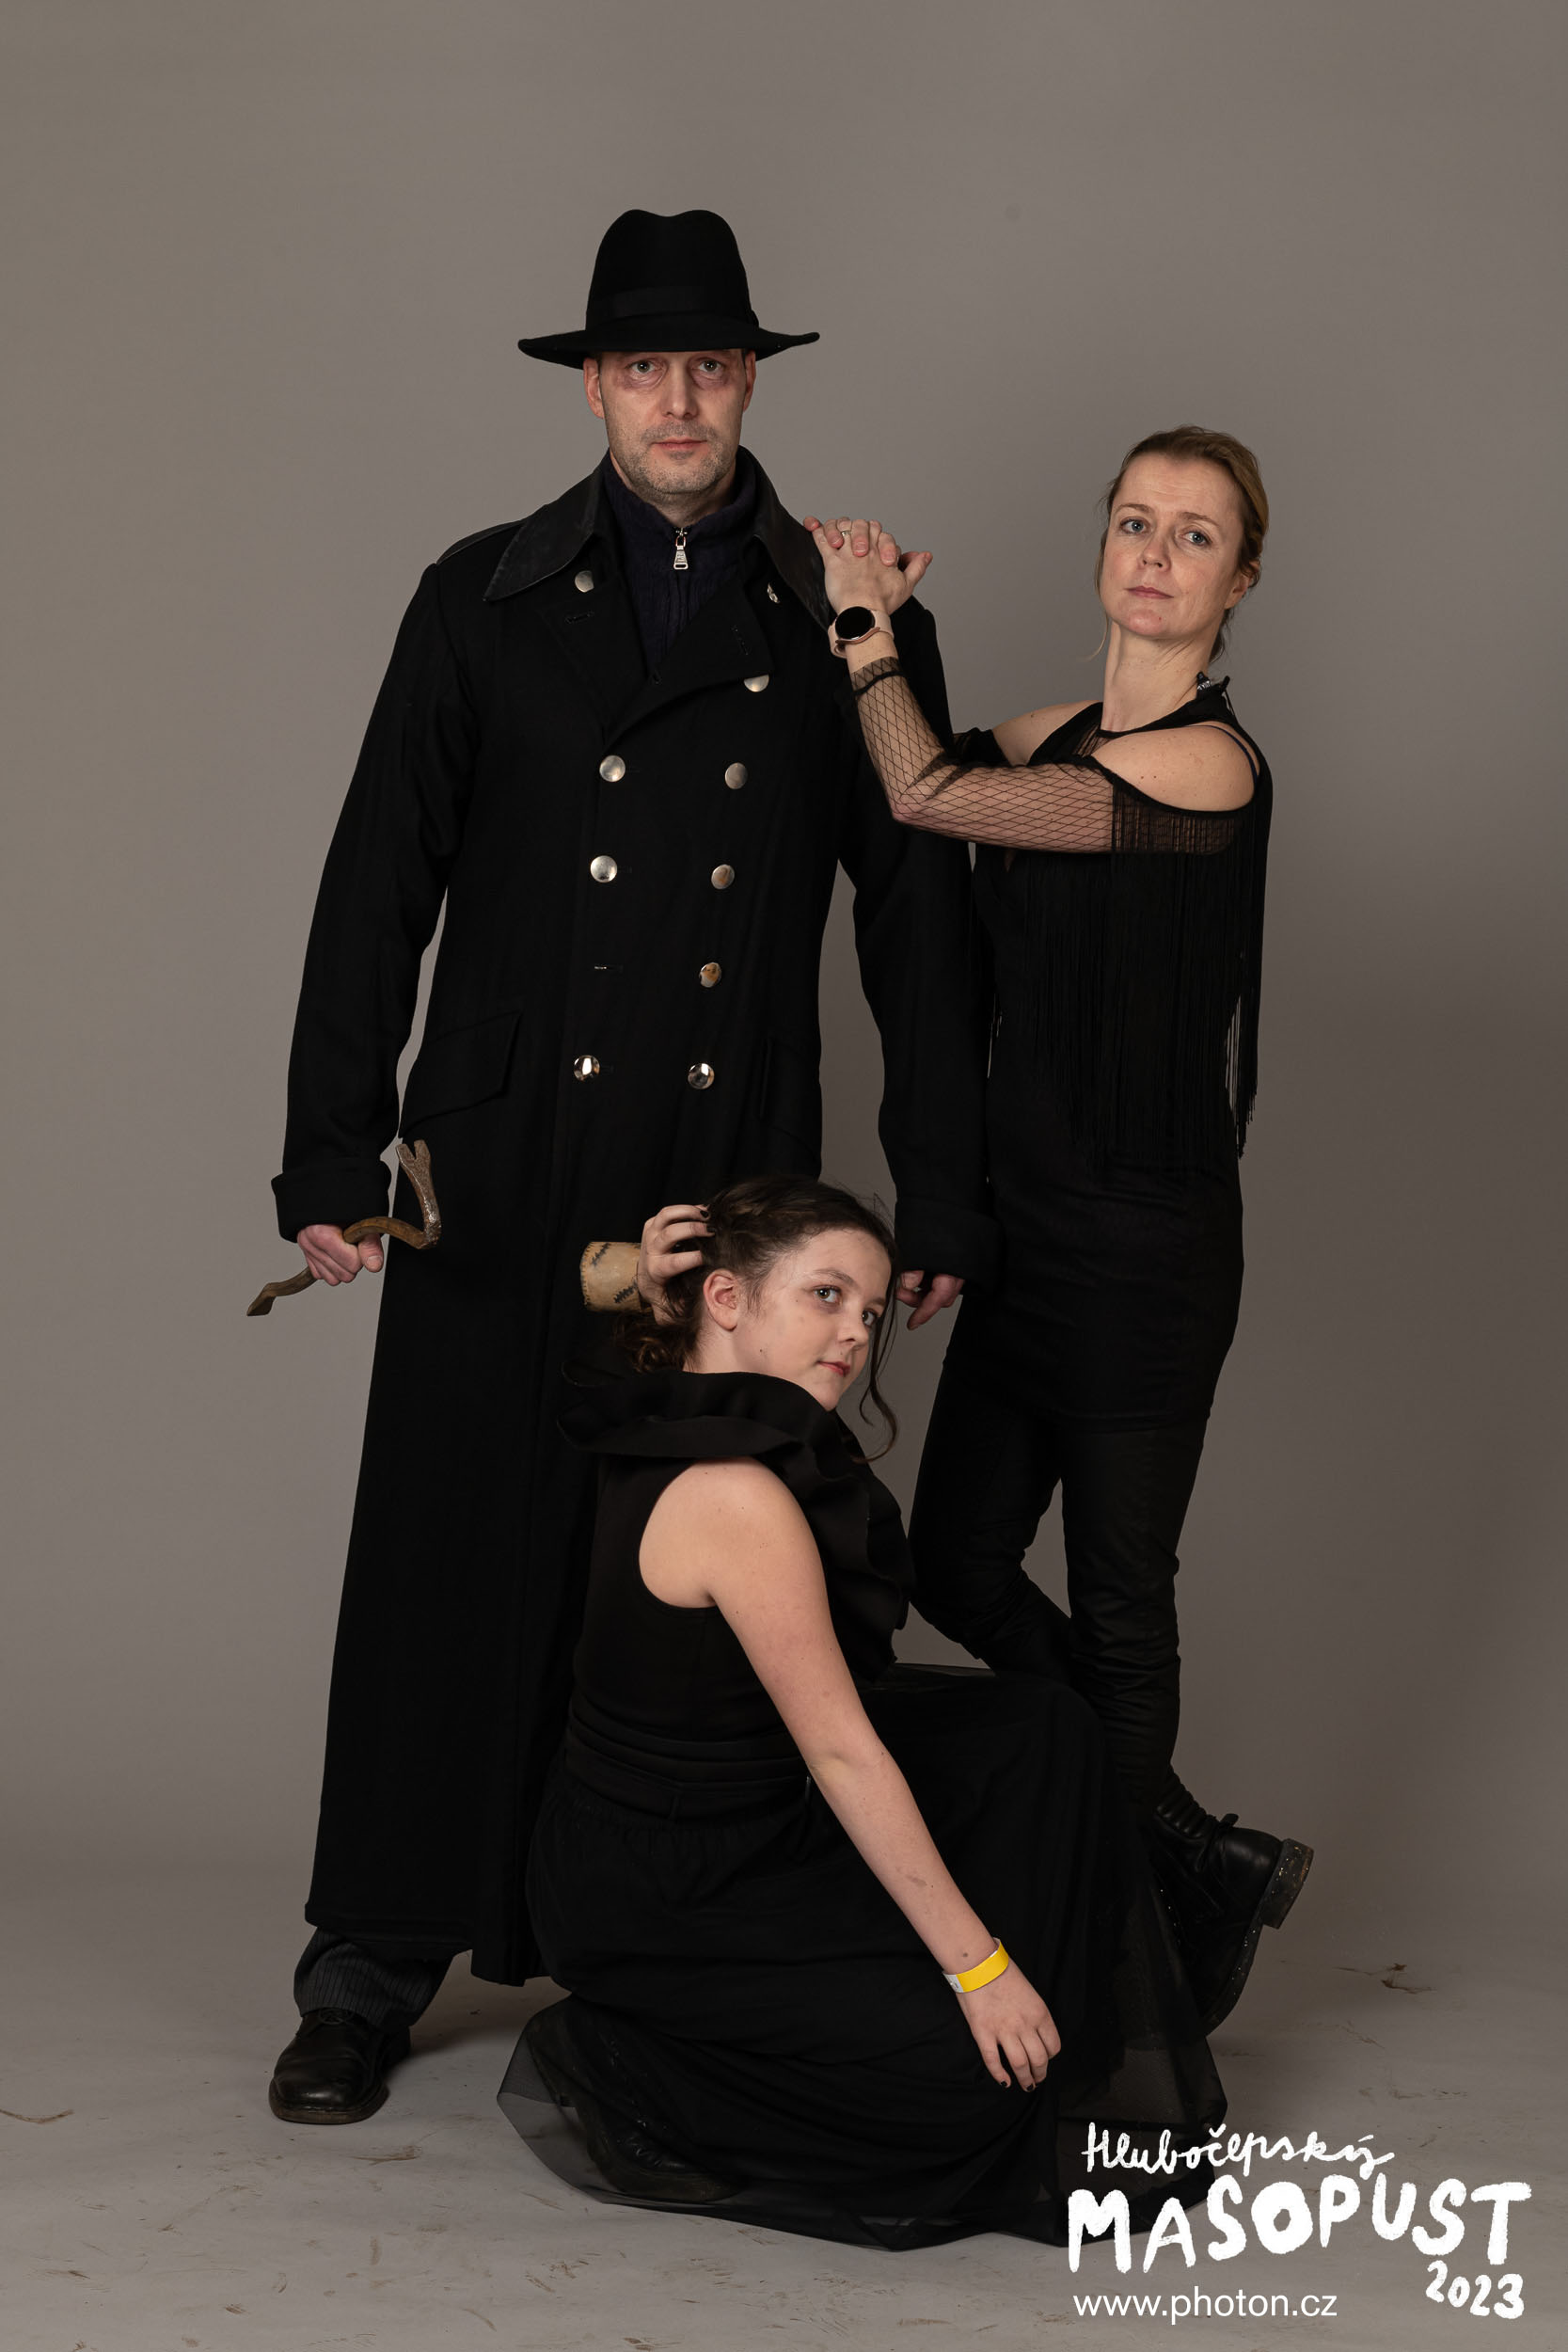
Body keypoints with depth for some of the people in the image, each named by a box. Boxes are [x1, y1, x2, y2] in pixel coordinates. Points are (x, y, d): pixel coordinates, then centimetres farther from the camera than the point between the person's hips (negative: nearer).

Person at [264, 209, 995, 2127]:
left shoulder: (850, 621, 7)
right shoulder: (484, 604, 6)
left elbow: (917, 921, 9)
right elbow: (377, 888, 5)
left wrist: (942, 1193, 7)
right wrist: (333, 1157, 0)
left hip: (732, 1180, 0)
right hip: (503, 1183, 0)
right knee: (454, 1558, 1)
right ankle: (374, 1972, 13)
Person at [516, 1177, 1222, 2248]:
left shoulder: (668, 1423, 0)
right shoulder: (736, 1495, -27)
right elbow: (843, 1755, -24)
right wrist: (977, 1964, -19)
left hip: (733, 1830, 10)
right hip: (652, 1907, -10)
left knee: (1041, 1728, 4)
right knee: (976, 2074, -14)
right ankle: (619, 2067, -2)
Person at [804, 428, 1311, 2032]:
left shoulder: (1207, 764, -15)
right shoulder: (1046, 742, 9)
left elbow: (928, 797, -17)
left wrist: (862, 618, -3)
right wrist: (870, 632, 0)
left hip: (1148, 1239, -8)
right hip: (1033, 1223, 8)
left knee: (1116, 1599, 4)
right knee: (959, 1567, 11)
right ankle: (1202, 1866, 26)